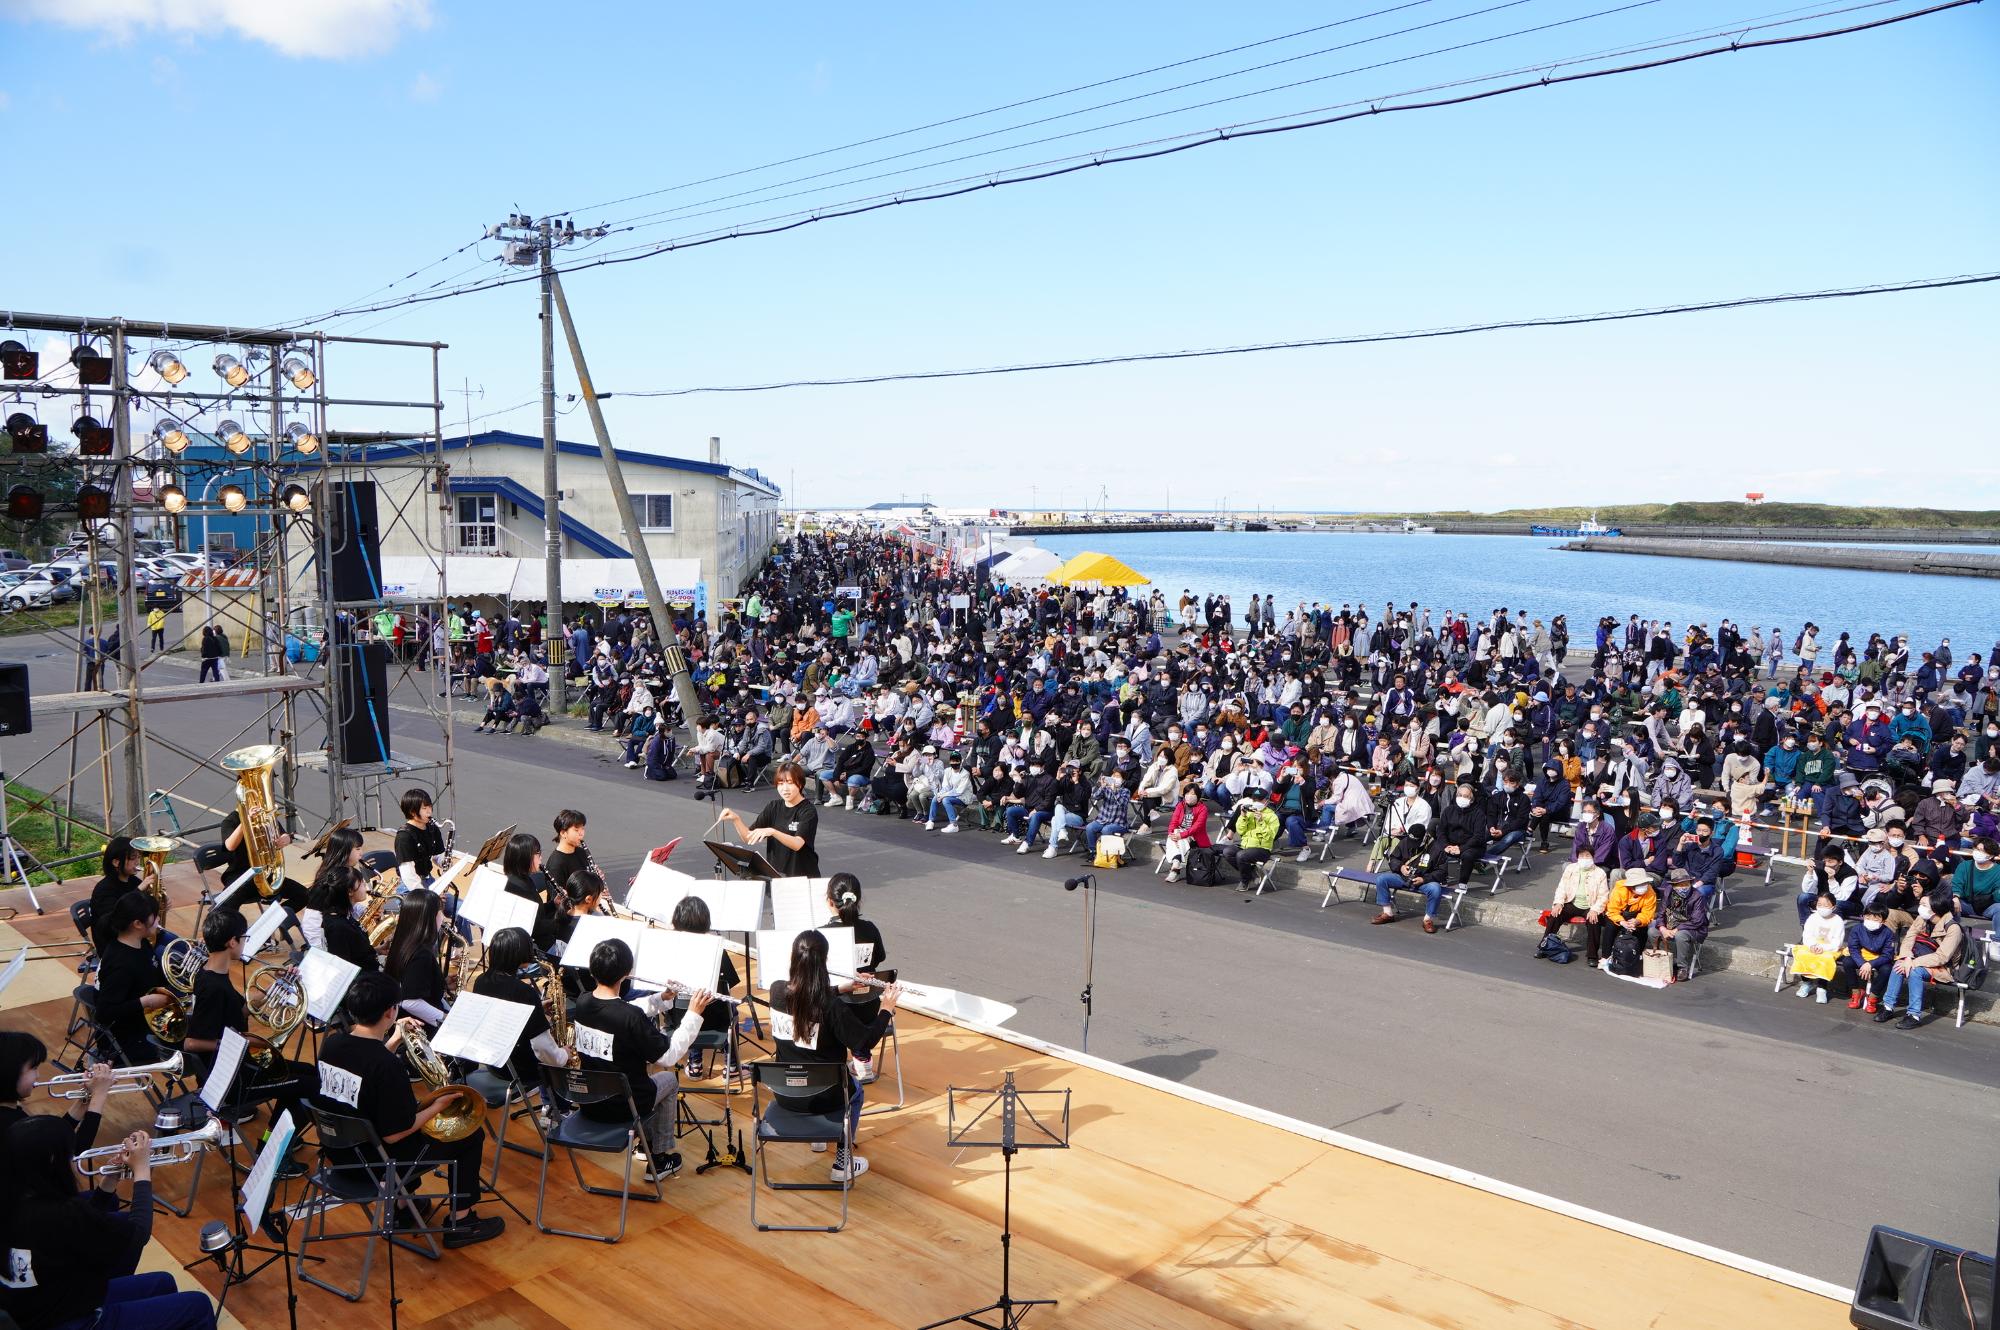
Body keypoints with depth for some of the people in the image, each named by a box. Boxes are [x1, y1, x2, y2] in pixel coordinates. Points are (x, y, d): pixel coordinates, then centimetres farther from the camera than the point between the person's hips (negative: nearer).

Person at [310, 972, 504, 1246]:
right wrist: (437, 1107, -12)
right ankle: (460, 1222, 16)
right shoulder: (388, 1066, -31)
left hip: (337, 1151, 8)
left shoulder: (330, 1042, -7)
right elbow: (394, 1135, -25)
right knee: (471, 1134, 7)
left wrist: (394, 1042, 13)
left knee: (414, 1109, 32)